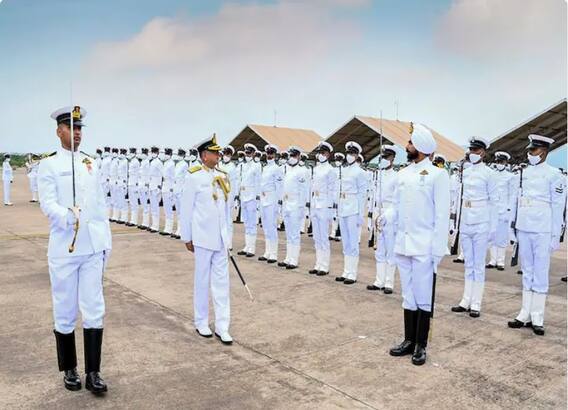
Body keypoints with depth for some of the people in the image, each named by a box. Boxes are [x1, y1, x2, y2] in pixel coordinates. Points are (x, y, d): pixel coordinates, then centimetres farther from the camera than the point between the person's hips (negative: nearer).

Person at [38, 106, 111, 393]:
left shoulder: (91, 164, 12)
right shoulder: (48, 165, -1)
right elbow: (48, 204, -13)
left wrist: (106, 241, 10)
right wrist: (67, 217, -33)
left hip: (93, 247, 3)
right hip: (64, 248, -3)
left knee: (94, 309, 3)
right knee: (65, 311, 8)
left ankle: (93, 372, 11)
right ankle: (69, 369, 24)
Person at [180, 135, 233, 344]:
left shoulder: (222, 176, 8)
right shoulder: (194, 177, -8)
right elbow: (186, 209, -6)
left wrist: (227, 236, 13)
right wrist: (187, 238, -4)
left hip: (221, 238, 5)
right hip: (203, 238, -5)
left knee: (221, 282, 5)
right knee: (202, 281, 8)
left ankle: (222, 327, 12)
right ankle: (201, 323, 24)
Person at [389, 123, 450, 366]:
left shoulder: (437, 174, -6)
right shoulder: (402, 174, 11)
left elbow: (442, 214, -9)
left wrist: (438, 248, -12)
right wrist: (387, 217, -4)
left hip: (424, 246, -5)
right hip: (403, 243, 6)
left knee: (423, 297, 3)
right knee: (408, 296, 13)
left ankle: (421, 345, 15)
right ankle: (409, 340, 24)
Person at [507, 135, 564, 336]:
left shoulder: (554, 174, -3)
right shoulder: (524, 172, 12)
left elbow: (558, 206, -5)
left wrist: (556, 235, -8)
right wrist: (515, 226, 12)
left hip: (542, 231, -5)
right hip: (523, 229, 5)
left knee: (540, 274, 1)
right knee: (527, 272, 11)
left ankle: (537, 318, 8)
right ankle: (525, 314, 18)